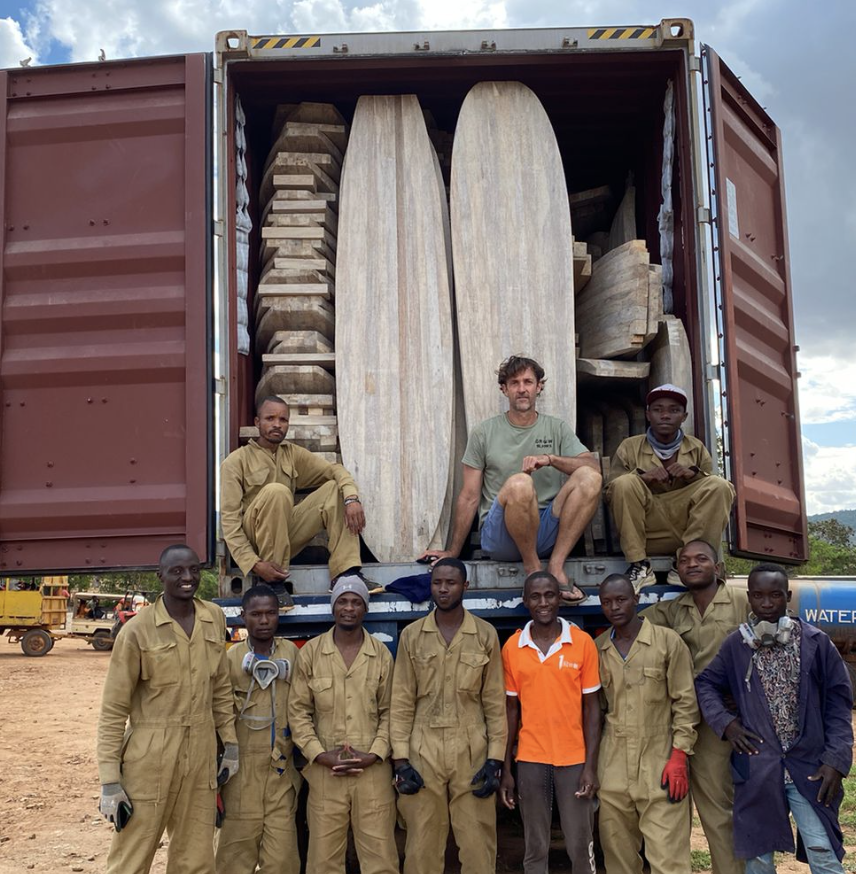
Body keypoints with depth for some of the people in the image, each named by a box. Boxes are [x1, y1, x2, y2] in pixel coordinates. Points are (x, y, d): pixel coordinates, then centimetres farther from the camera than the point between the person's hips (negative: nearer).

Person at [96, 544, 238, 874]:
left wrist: (230, 744, 13)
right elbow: (113, 709, -7)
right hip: (150, 758, -4)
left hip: (201, 756, 4)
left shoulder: (215, 619, 5)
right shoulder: (138, 630, -9)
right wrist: (110, 781, -10)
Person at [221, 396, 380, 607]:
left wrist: (352, 498, -19)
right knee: (276, 491, -32)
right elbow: (229, 518, -13)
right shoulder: (236, 461, -6)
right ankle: (273, 582, -27)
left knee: (335, 488, -6)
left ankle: (346, 573, -18)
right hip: (254, 539, -6)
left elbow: (334, 470, 4)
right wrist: (253, 563, -26)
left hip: (287, 534, 6)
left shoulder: (293, 454, 12)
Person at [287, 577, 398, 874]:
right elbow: (298, 710, 2)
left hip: (373, 771, 0)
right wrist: (320, 754, -9)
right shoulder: (310, 652, 3)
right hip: (325, 771, 0)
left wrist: (374, 754, -9)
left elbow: (389, 712, 5)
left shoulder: (382, 655, 4)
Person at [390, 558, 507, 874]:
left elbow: (495, 702, 3)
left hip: (472, 753, 0)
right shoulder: (411, 636, 4)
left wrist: (495, 759, -3)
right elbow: (402, 702, 3)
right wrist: (401, 759, -4)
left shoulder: (486, 634, 3)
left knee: (478, 846, 3)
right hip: (423, 753, 1)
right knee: (422, 846, 6)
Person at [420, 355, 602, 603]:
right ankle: (533, 569, -16)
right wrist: (452, 552, 7)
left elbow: (593, 466, -1)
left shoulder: (557, 429, 15)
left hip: (548, 533, 2)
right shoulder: (484, 433, 10)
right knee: (519, 483, -35)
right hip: (500, 534, -2)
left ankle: (556, 567, -23)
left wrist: (550, 459, -18)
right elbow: (469, 498, 10)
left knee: (590, 478, -23)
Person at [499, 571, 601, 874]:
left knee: (581, 847, 4)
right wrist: (505, 769, 4)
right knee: (535, 849, 9)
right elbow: (511, 709, 6)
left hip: (574, 758, -1)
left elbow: (591, 707, -1)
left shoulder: (582, 642, -4)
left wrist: (591, 765, -7)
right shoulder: (512, 647, 1)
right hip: (530, 760, 1)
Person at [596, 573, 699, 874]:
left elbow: (686, 703, -2)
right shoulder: (597, 649, 8)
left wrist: (679, 758, -9)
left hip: (660, 768, -3)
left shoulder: (668, 641, -2)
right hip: (613, 769, 4)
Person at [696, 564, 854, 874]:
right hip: (757, 766, 2)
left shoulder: (815, 642, -2)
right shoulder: (736, 645, 1)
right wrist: (725, 722, -4)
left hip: (808, 766, -1)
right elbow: (705, 683, 12)